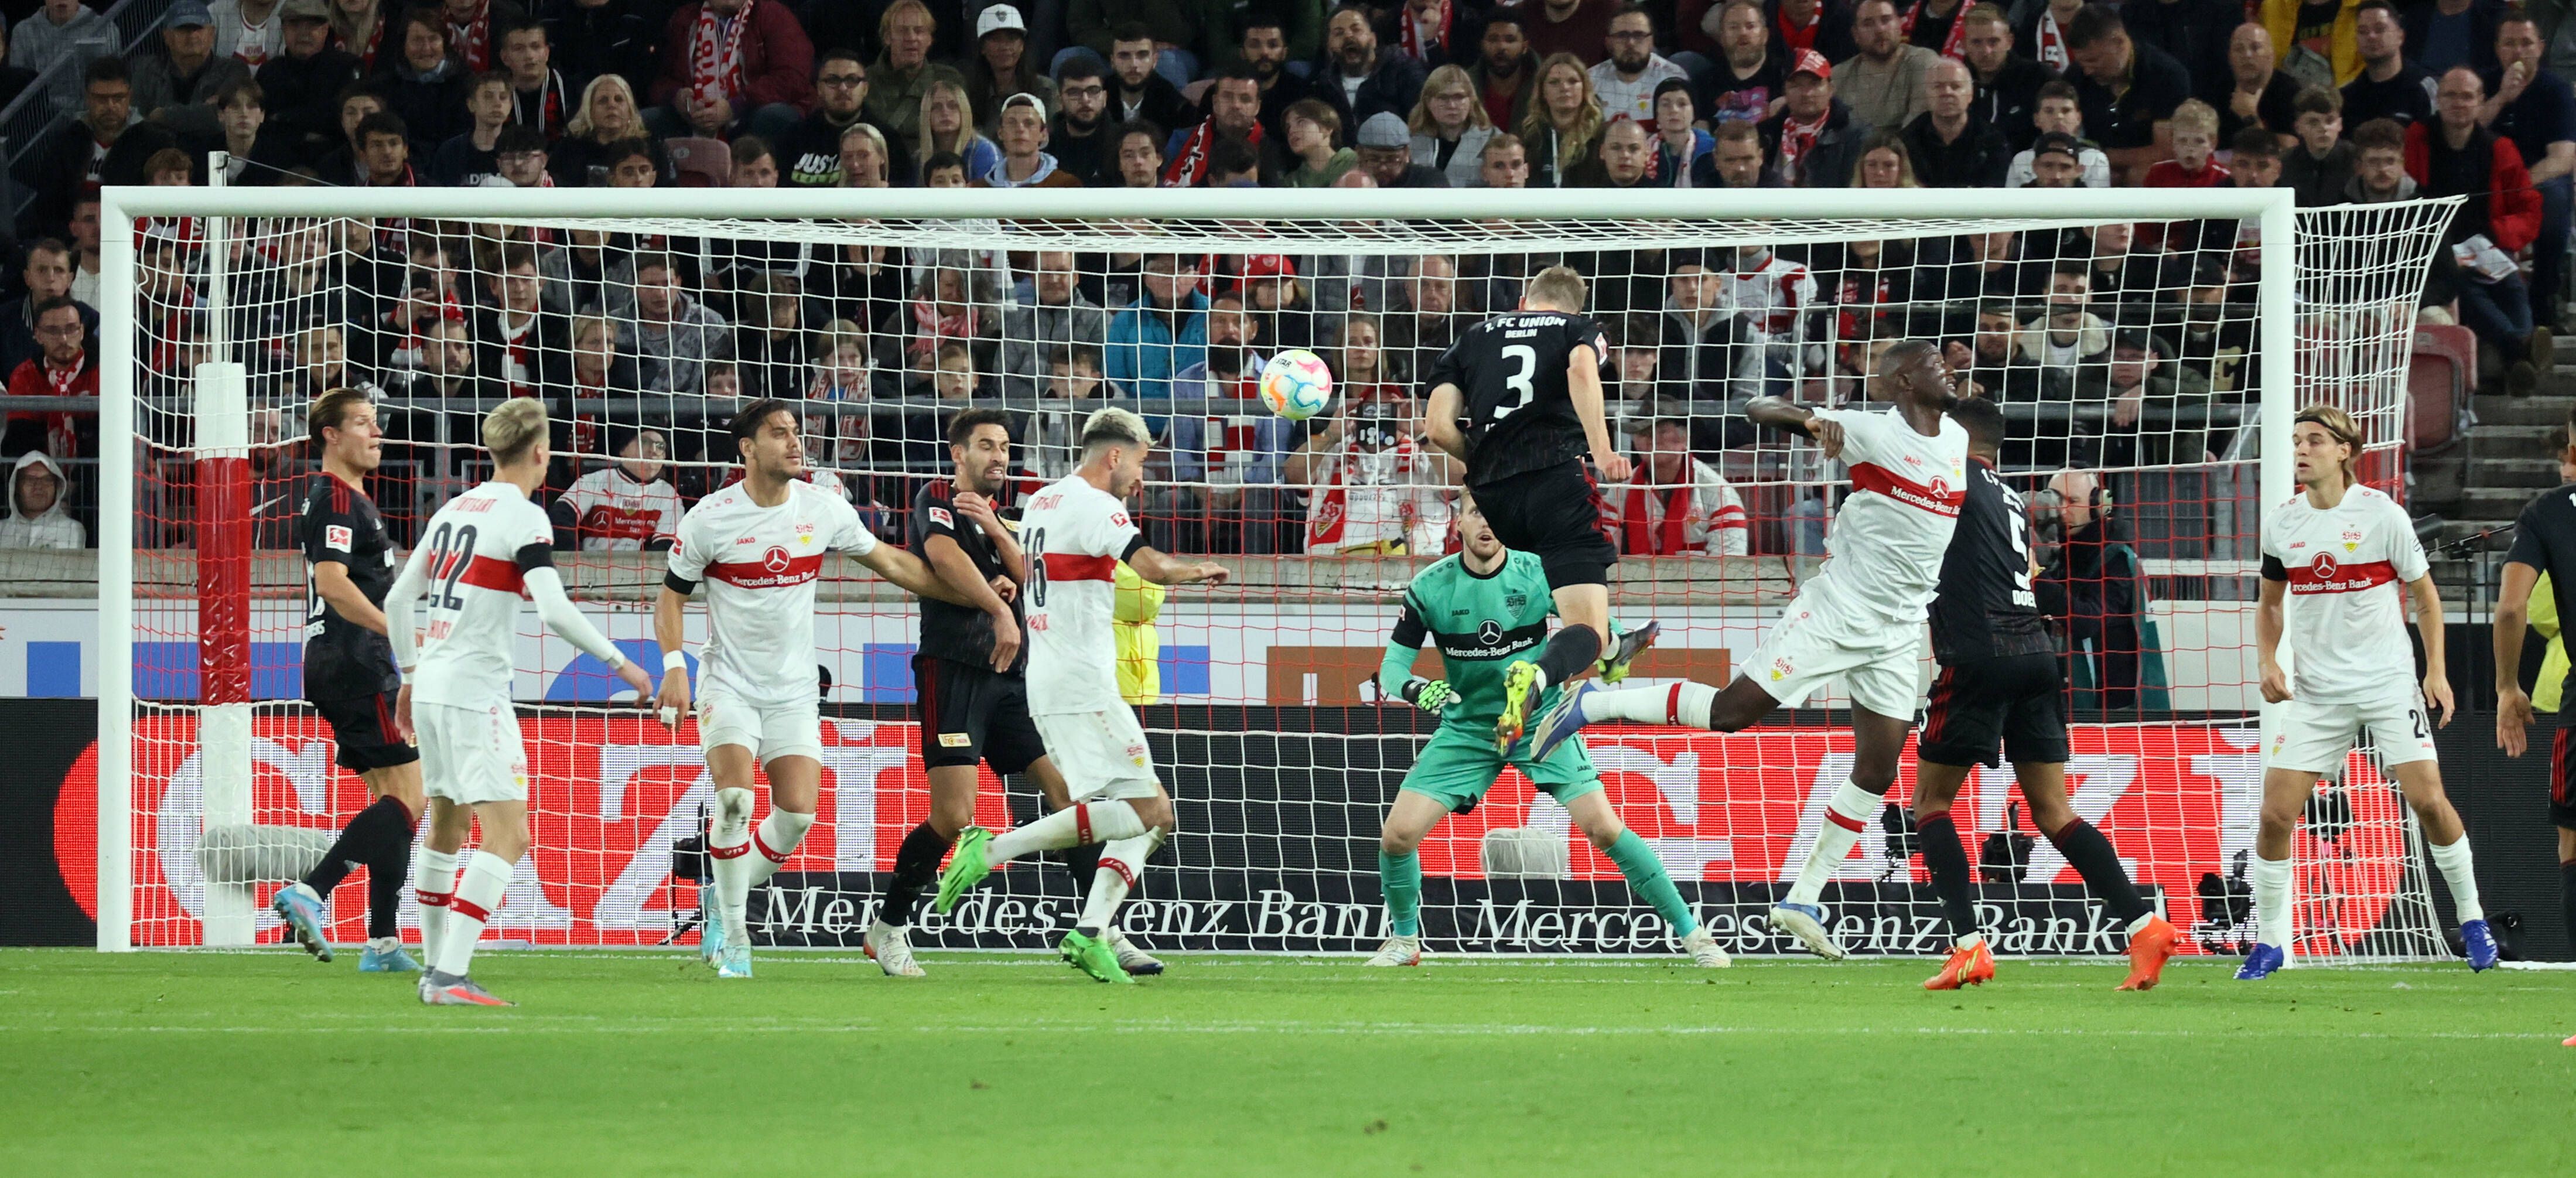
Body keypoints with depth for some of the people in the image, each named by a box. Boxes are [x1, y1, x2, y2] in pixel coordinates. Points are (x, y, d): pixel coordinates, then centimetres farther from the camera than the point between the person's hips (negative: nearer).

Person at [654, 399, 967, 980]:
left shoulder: (824, 509, -2)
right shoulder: (710, 519, -10)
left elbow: (893, 563, 9)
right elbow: (671, 595, 0)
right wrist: (674, 665, -15)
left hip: (793, 691, 3)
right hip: (729, 684, -3)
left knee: (797, 813, -8)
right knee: (735, 799, -21)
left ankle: (729, 898, 19)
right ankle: (733, 934, -4)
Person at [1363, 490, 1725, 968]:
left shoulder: (1539, 573, -13)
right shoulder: (1430, 587, -11)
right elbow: (1392, 666, -9)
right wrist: (1414, 688, -32)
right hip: (1466, 727, 1)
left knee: (1605, 829, -14)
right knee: (1397, 834, -10)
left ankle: (1689, 930, -3)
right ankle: (1404, 940, 16)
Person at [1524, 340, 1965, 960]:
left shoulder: (1957, 439, 8)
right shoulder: (1874, 431, -11)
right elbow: (1758, 408, -15)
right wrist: (1812, 420, -32)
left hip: (1896, 638, 6)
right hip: (1835, 611, -6)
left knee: (1878, 772, 2)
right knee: (1731, 711, -9)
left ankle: (1803, 902, 11)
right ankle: (1591, 703, 8)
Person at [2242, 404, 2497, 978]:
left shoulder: (2382, 514, -7)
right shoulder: (2281, 524, 2)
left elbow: (2425, 595, 3)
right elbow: (2270, 603, 16)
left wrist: (2437, 670, -4)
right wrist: (2269, 662, 0)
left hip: (2388, 682, -2)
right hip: (2314, 690, 3)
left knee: (2428, 800, -12)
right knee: (2276, 813, -7)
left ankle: (2472, 920, 8)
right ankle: (2269, 942, 6)